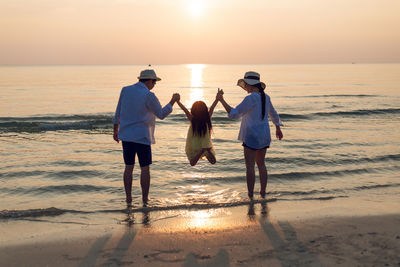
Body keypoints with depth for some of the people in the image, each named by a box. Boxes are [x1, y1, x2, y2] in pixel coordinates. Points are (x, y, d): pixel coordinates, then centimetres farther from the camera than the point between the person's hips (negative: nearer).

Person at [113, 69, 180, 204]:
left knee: (128, 167, 12)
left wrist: (116, 130, 20)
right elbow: (161, 114, -4)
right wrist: (173, 101, 8)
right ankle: (145, 200, 9)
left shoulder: (125, 90, 4)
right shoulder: (148, 95, -13)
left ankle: (128, 198, 14)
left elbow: (118, 113, 10)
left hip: (126, 135, 5)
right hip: (142, 137, -5)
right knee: (145, 168, 5)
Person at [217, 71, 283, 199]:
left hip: (252, 137, -8)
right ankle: (263, 193, 22)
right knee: (261, 164, 17)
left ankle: (250, 196, 1)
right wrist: (278, 129, 37)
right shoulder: (265, 97, 7)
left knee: (250, 166, -1)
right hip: (264, 135, 8)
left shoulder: (251, 99, -19)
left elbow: (234, 114, -20)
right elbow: (273, 114, 22)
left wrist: (221, 100, -16)